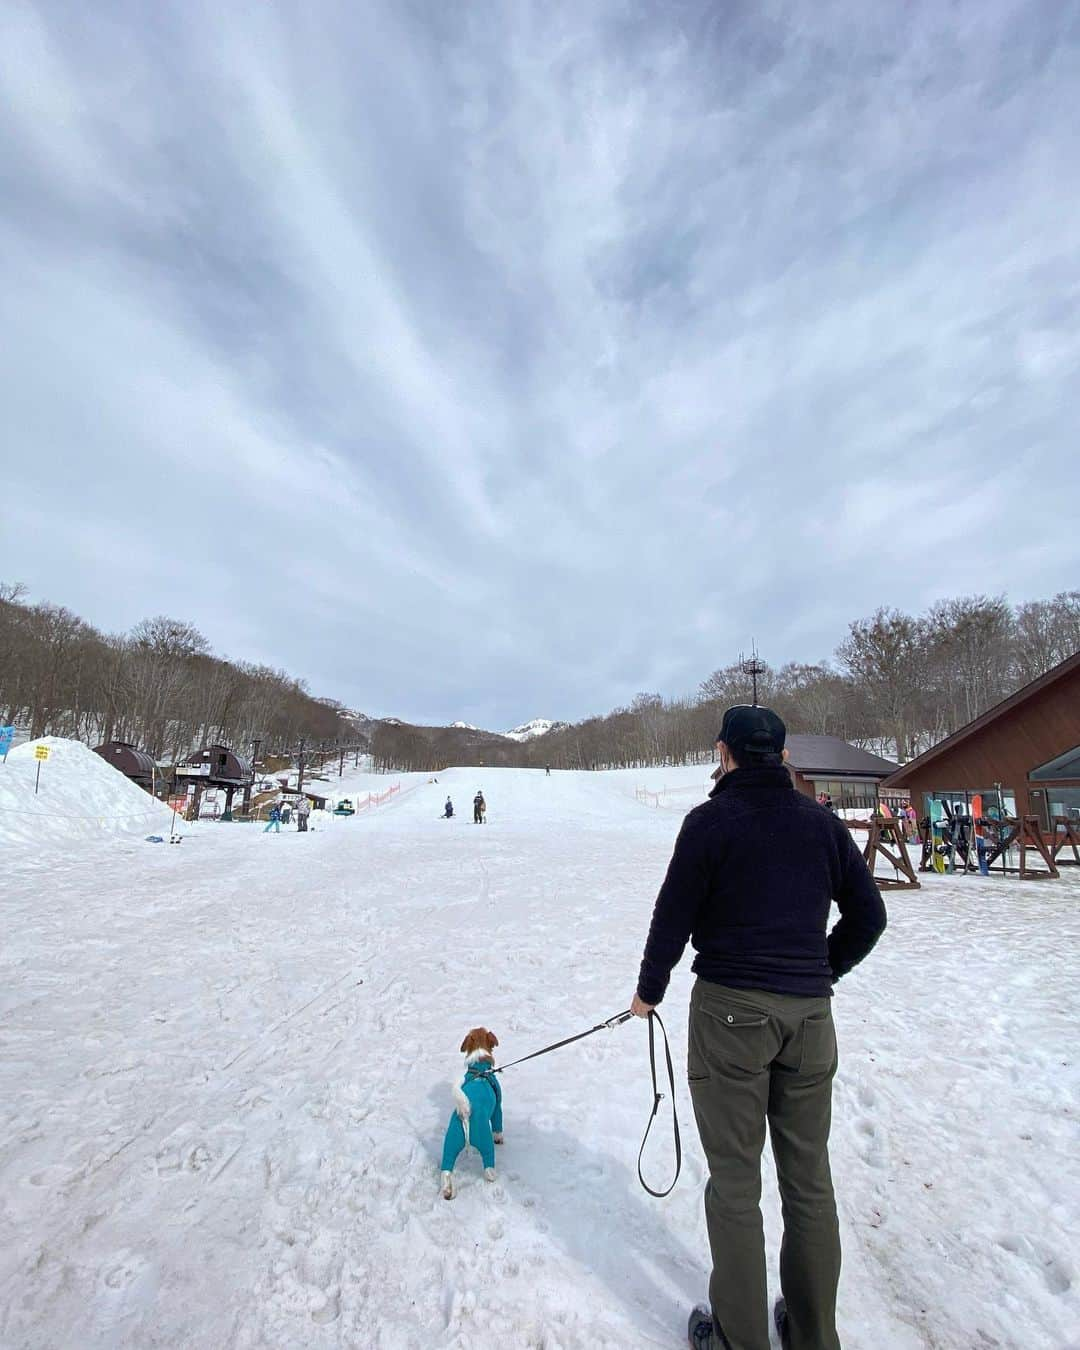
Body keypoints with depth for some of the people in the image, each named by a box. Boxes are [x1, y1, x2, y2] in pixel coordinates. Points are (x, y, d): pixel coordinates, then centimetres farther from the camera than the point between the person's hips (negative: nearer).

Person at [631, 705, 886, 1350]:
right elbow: (869, 915, 9)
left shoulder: (711, 820, -12)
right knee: (810, 1180, 20)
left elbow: (674, 916, -9)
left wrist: (648, 991, 6)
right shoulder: (824, 823, 2)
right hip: (810, 1014, 5)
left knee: (735, 1181, 11)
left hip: (730, 1011, -4)